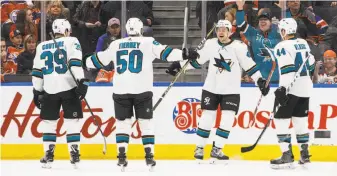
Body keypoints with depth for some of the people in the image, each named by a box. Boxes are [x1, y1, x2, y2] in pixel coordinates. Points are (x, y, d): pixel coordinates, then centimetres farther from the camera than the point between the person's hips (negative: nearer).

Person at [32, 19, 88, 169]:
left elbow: (37, 71, 12)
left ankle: (48, 156, 8)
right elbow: (75, 62, -12)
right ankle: (74, 156, -2)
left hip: (49, 89, 3)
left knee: (48, 122, 12)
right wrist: (82, 81, -17)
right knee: (72, 121, 3)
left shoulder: (42, 47, 13)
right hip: (69, 88, -3)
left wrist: (37, 92, 18)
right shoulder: (71, 42, 2)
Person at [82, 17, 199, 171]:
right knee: (146, 122, 6)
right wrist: (183, 55, -9)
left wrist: (85, 63, 36)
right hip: (142, 90, -2)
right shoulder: (148, 42, 2)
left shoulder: (116, 44, 10)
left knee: (122, 122, 10)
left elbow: (100, 59, 20)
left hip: (121, 90, 2)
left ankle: (121, 155, 0)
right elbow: (164, 52, -8)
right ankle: (149, 155, 1)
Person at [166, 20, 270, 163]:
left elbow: (249, 65, -5)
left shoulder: (239, 47, -9)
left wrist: (260, 81, -10)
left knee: (227, 120, -7)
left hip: (231, 91, -1)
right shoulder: (210, 44, -1)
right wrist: (179, 65, 6)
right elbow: (196, 60, 9)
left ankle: (217, 149, 1)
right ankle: (199, 148, 11)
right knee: (206, 118, 1)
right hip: (211, 88, 1)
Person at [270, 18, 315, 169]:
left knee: (281, 120, -3)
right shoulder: (303, 44, 10)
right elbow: (311, 64, 20)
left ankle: (287, 156, -10)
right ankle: (304, 154, 16)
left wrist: (282, 88, -24)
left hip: (291, 89, -7)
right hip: (305, 88, 7)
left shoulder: (282, 47, -12)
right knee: (301, 121, 15)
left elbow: (287, 68, -22)